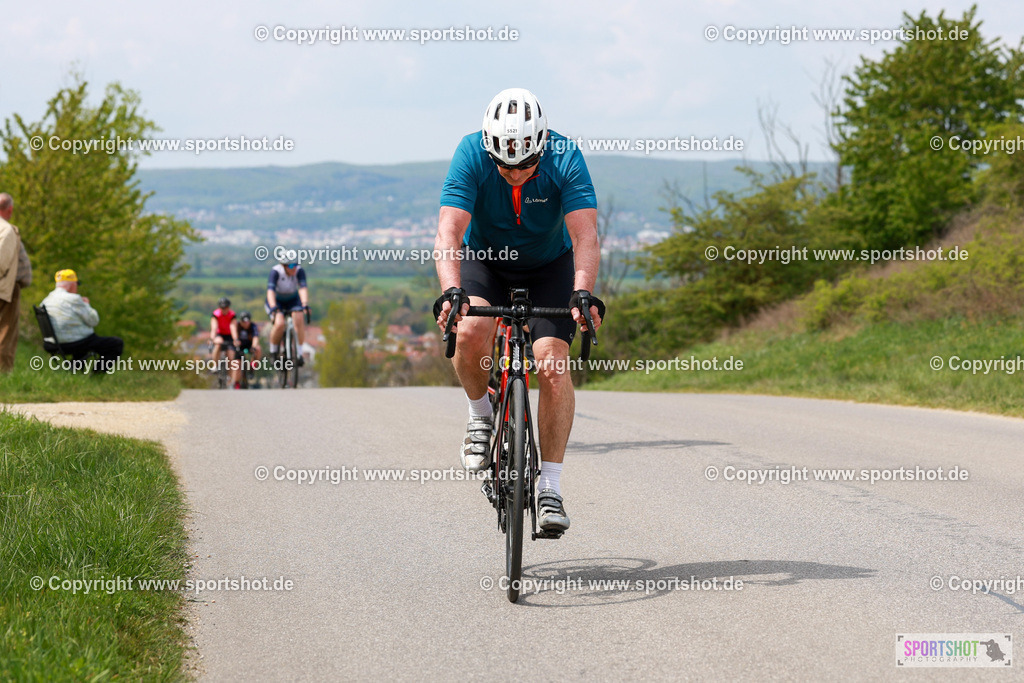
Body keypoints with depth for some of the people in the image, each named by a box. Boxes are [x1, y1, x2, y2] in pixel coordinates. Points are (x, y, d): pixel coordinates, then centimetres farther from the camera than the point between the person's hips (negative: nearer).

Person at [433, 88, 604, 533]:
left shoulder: (565, 159, -28)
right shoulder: (471, 155, -28)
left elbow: (585, 236, -35)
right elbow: (449, 233, -35)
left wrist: (583, 292, -52)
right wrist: (451, 291, -52)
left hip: (549, 266, 0)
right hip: (485, 260, 0)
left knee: (553, 364, -18)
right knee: (470, 332, -31)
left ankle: (550, 488, -12)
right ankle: (481, 418, -1)